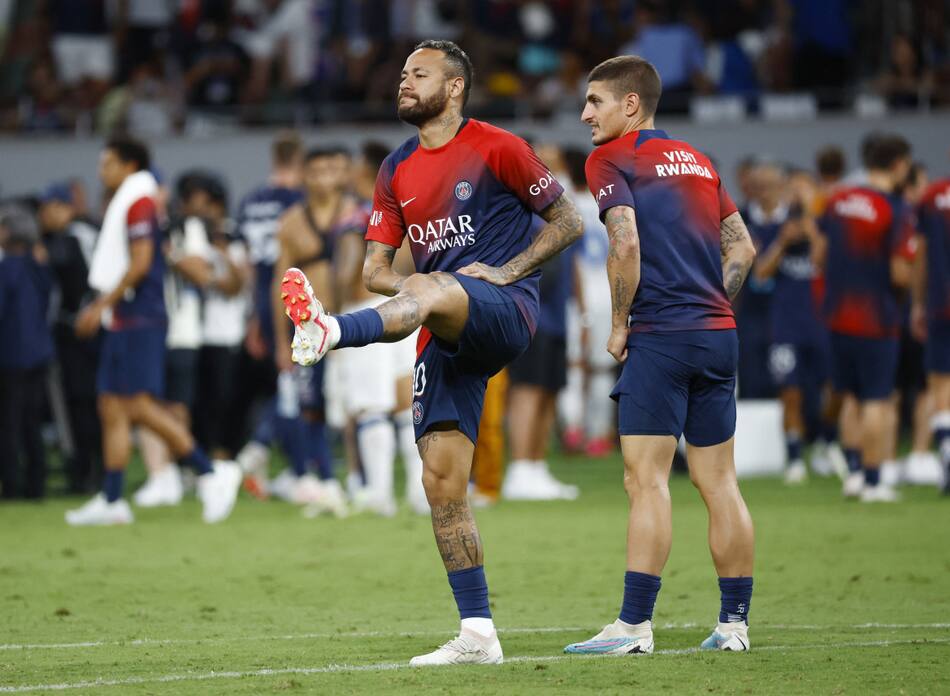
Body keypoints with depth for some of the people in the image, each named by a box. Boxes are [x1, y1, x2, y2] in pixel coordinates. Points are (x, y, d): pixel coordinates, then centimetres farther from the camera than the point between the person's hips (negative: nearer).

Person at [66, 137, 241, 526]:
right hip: (121, 321, 10)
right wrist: (101, 307, 17)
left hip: (139, 319, -10)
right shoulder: (122, 203, 19)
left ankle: (212, 474, -11)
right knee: (112, 409, 7)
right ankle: (111, 501, 9)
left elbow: (140, 263, -18)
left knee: (140, 406, -15)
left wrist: (101, 305, -16)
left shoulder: (138, 202, -10)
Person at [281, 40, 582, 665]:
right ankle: (478, 635, 2)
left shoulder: (496, 148, 2)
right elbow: (376, 269, 18)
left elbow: (568, 221, 4)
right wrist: (412, 292, -4)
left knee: (427, 291, -37)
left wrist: (506, 271, -9)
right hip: (447, 338, 6)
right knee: (442, 480, -2)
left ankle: (330, 332, -68)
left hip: (505, 310, -6)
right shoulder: (398, 172, 18)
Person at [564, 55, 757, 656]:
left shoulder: (612, 160, -3)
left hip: (660, 336, -7)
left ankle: (635, 625, -13)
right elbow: (742, 247, 18)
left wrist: (619, 326, -6)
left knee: (647, 479, -9)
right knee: (719, 481, 9)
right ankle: (735, 623, 10)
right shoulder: (696, 159, 18)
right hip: (719, 333, 7)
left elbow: (627, 245, -16)